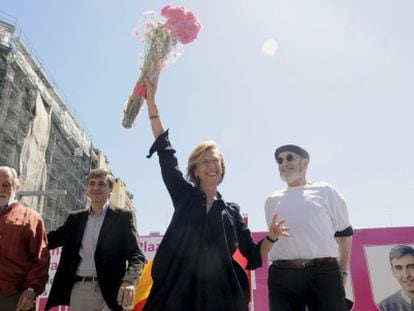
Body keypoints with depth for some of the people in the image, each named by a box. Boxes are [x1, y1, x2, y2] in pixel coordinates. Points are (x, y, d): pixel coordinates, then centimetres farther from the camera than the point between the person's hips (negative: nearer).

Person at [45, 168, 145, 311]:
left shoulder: (123, 217, 1)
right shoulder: (75, 218, 15)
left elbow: (136, 255, -6)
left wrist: (129, 281, -25)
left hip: (108, 292, -3)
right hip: (79, 290, 4)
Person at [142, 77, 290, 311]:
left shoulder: (232, 210, 11)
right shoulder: (184, 195, 7)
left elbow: (252, 256, 11)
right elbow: (165, 150, 2)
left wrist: (271, 238, -9)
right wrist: (151, 99, 0)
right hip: (179, 291, -1)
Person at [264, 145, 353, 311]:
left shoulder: (325, 191, 10)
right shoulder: (272, 200, 16)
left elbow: (344, 234, 12)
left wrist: (343, 272, 7)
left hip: (324, 272, -2)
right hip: (282, 275, 2)